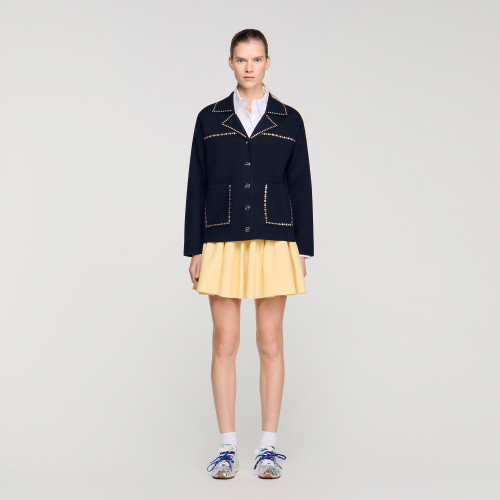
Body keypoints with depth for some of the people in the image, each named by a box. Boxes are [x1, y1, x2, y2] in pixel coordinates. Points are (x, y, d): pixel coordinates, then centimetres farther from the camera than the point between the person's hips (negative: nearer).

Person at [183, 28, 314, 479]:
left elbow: (301, 187, 6)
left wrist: (303, 250, 1)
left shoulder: (289, 120, 6)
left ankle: (269, 447, 12)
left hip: (274, 243, 0)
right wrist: (194, 249, 1)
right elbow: (197, 185, 6)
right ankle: (227, 448, 10)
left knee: (270, 343, 3)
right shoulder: (210, 118, 7)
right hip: (223, 244, 0)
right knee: (225, 343, 1)